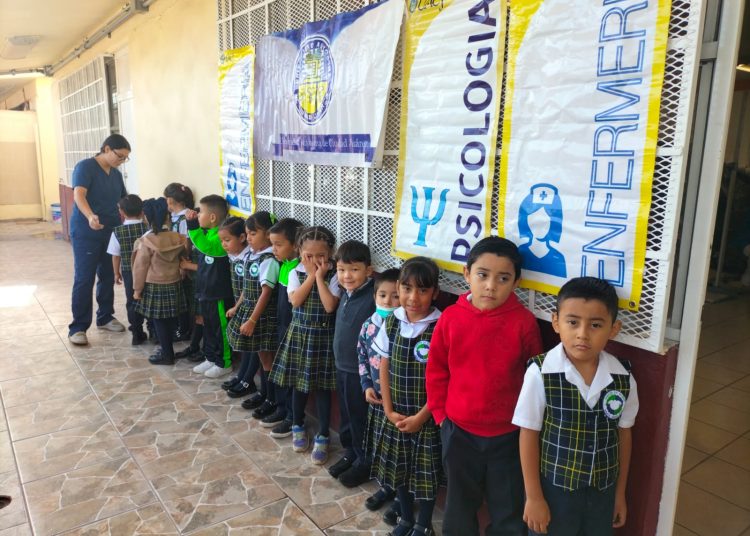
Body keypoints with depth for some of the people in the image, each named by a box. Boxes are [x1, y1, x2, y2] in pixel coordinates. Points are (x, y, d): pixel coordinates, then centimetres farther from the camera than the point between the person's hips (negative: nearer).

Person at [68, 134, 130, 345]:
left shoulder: (116, 174, 12)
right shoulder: (85, 167, -10)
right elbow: (79, 195, -24)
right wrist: (90, 217, -42)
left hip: (111, 232, 7)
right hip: (86, 234, -7)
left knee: (108, 277, 13)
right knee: (84, 280, -5)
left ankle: (105, 317, 27)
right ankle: (78, 327, 2)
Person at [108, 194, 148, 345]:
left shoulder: (117, 232, -7)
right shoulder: (148, 229, -8)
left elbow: (116, 255, -1)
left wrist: (117, 273, 13)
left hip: (129, 272, 0)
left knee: (132, 301, 11)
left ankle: (137, 334, 15)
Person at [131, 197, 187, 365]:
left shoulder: (145, 242, -16)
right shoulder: (177, 238, -3)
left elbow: (140, 268, -11)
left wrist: (137, 288, -3)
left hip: (154, 287, -5)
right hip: (173, 285, 5)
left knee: (159, 321, 4)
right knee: (170, 320, 14)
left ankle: (167, 354, 9)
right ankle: (167, 349, 26)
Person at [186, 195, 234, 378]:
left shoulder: (222, 235, -21)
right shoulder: (206, 232, 8)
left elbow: (206, 246, -37)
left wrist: (193, 226, -32)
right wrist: (192, 224, 9)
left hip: (219, 293, -9)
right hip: (205, 290, 10)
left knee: (221, 328, 4)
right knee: (208, 327, 19)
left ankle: (224, 363, 16)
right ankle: (210, 358, 33)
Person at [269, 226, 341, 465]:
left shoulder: (333, 276, -8)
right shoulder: (295, 273, 0)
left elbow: (329, 306, -20)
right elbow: (295, 301, -15)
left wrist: (319, 276, -18)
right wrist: (311, 275, -15)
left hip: (323, 337, -3)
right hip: (299, 334, 3)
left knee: (322, 386, 4)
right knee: (299, 383, 15)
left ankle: (323, 436, 16)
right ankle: (298, 426, 35)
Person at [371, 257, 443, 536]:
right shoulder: (391, 323, -4)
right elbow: (384, 368, 2)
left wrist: (421, 416, -13)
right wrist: (389, 410, -3)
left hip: (427, 417, -4)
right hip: (396, 415, 4)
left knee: (426, 473, 11)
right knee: (397, 468, 18)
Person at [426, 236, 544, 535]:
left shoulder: (524, 322, -14)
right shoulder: (451, 318, -8)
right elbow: (436, 370, 3)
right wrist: (440, 412, 3)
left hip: (508, 434, -1)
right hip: (459, 431, 2)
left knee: (509, 511, 16)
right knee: (460, 506, 22)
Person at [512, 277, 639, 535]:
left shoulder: (623, 377, -11)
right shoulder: (541, 373, -21)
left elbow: (624, 435, 2)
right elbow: (529, 435, -13)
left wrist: (620, 493, 10)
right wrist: (534, 497, -8)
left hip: (603, 490, 3)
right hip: (554, 488, -3)